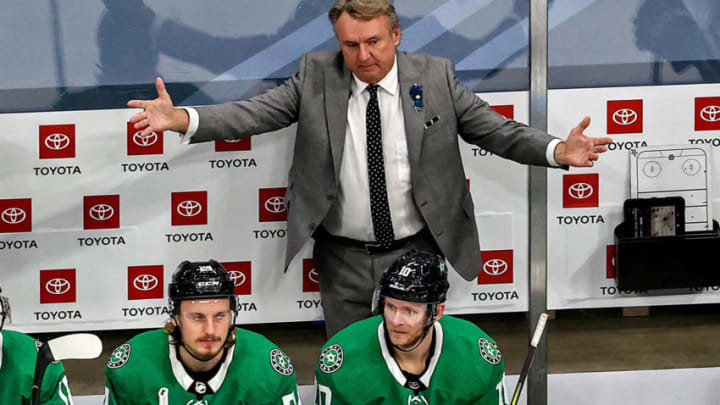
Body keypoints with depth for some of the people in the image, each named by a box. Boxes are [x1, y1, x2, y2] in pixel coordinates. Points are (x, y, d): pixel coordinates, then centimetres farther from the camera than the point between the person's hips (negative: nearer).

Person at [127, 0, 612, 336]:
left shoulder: (436, 76, -4)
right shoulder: (316, 75, -4)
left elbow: (496, 129, -3)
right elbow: (255, 114, -9)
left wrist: (558, 151, -20)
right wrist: (181, 120, -25)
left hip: (416, 251, 0)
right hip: (343, 258, 1)